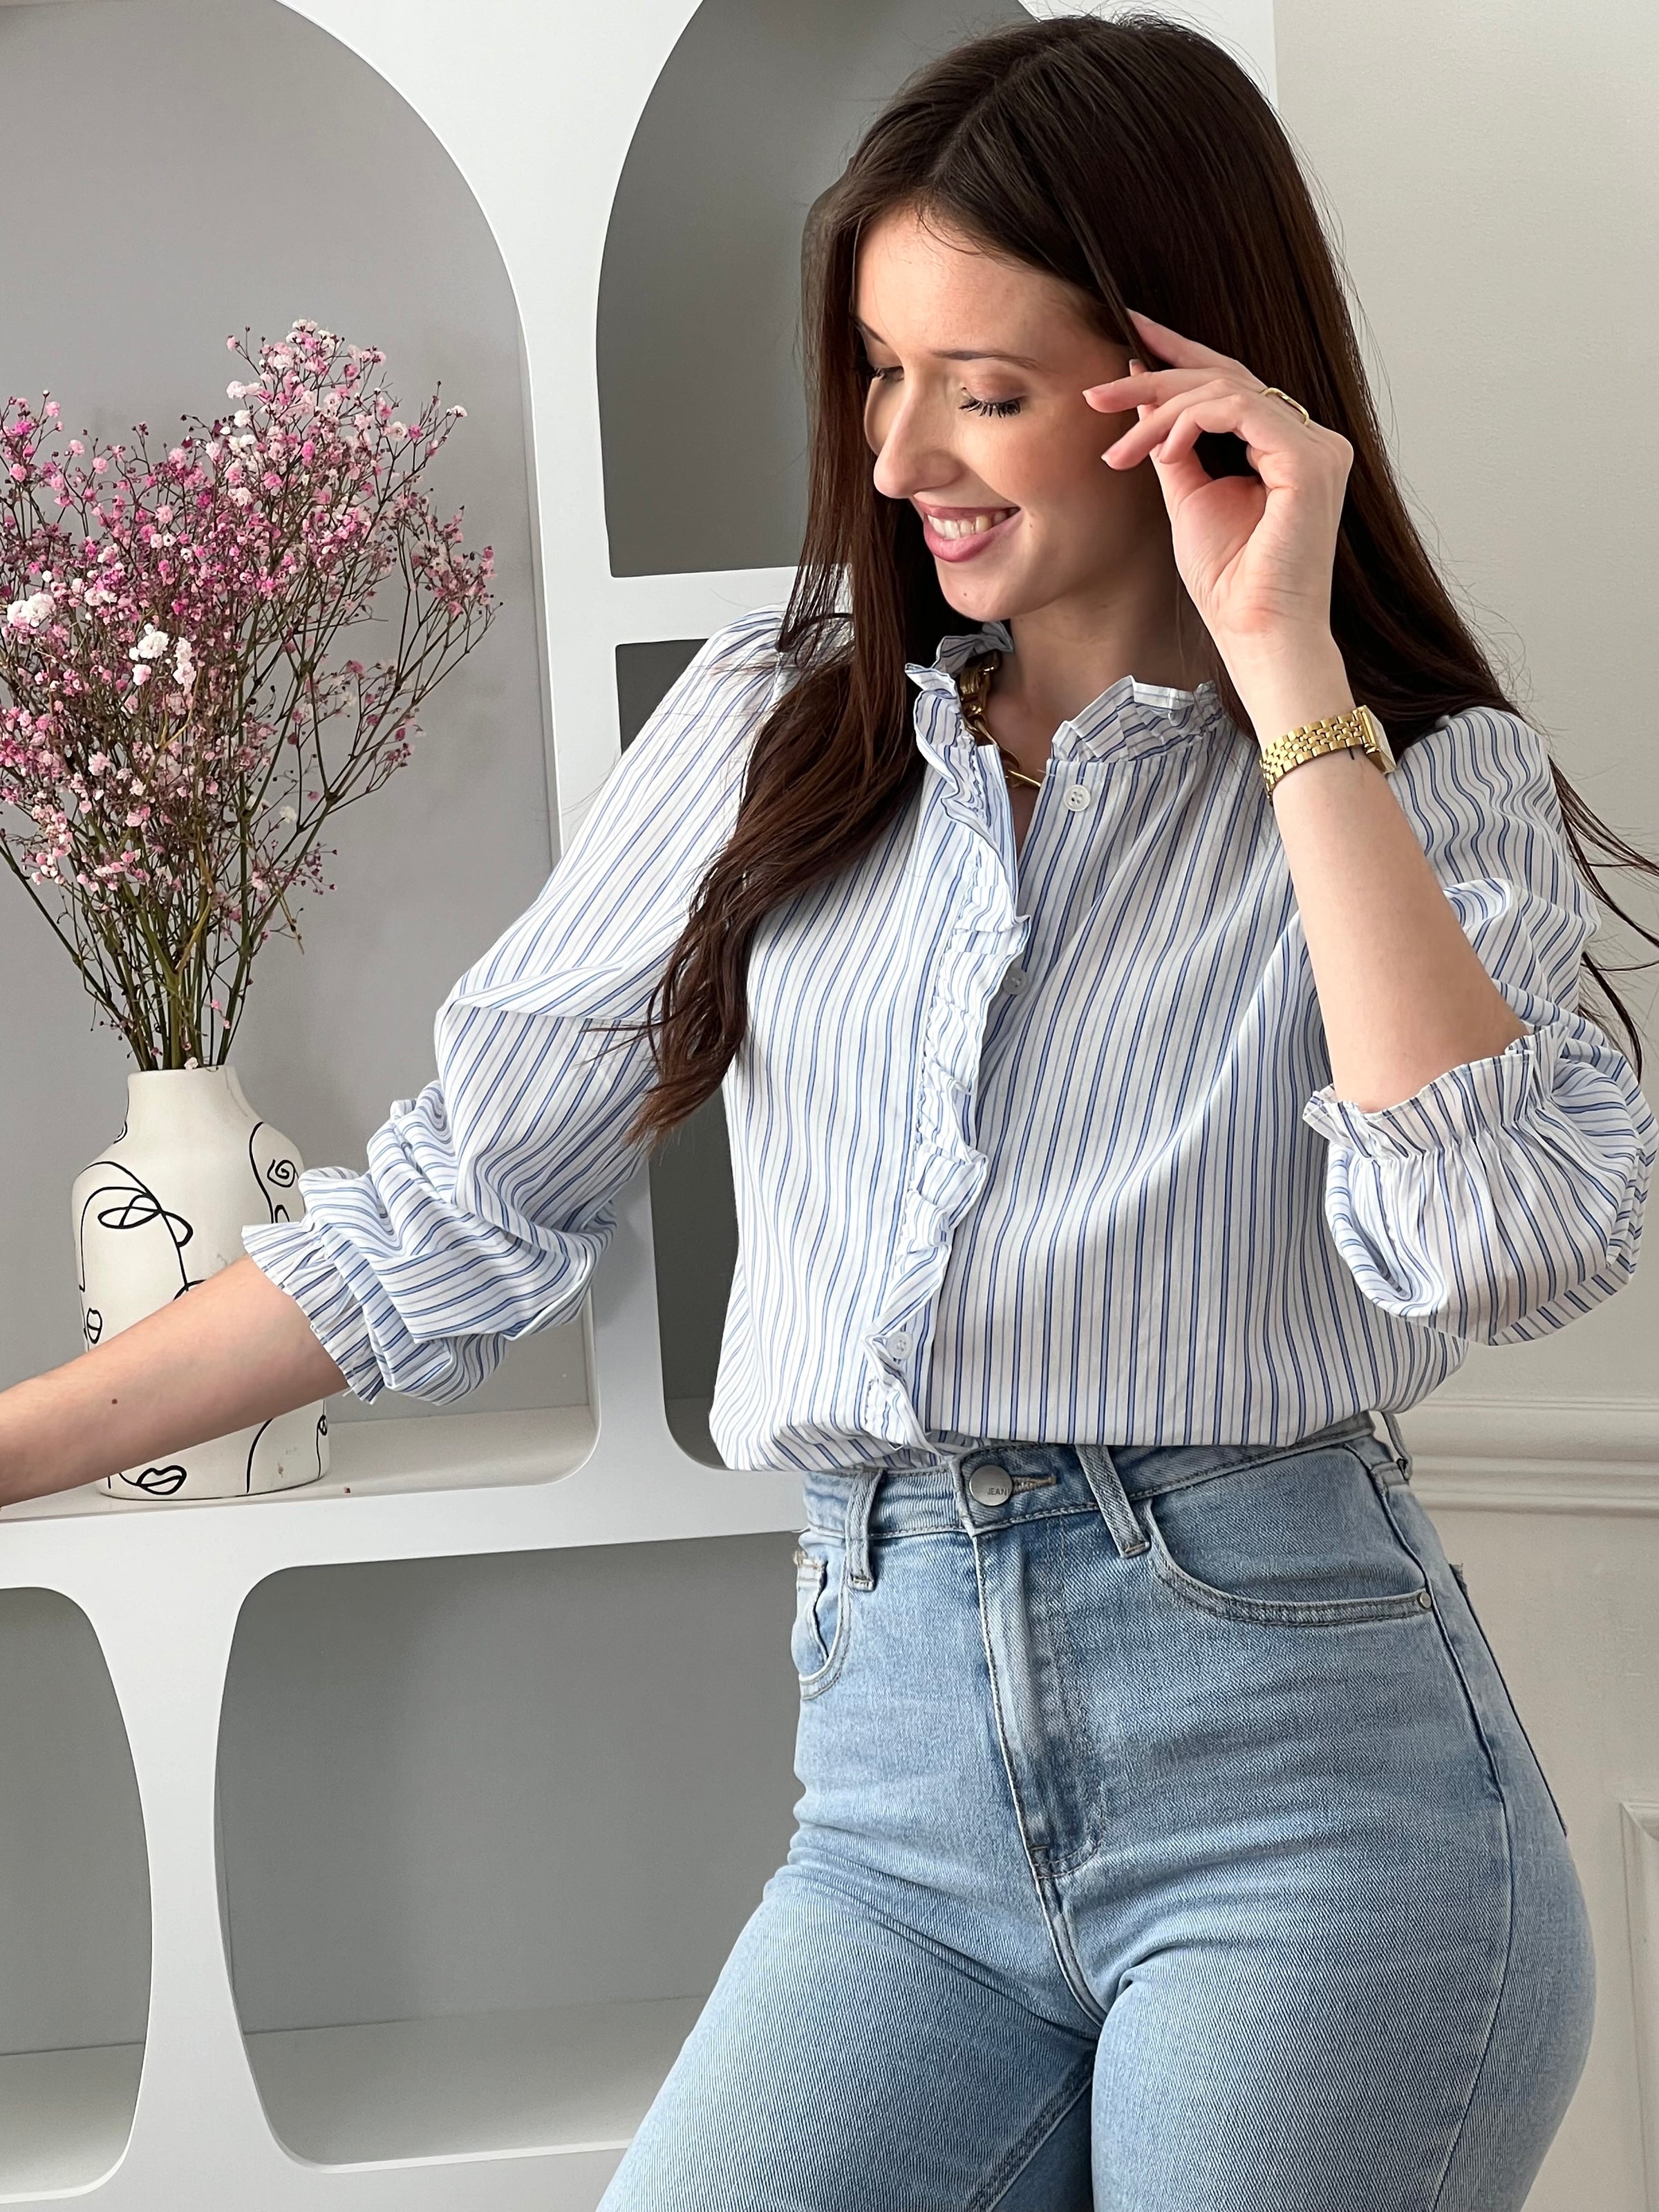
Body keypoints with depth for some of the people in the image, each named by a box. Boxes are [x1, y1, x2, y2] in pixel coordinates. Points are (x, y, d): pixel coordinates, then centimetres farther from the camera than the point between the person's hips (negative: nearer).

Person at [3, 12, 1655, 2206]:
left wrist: (1289, 677, -14)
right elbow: (460, 1211, 10)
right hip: (904, 1790, 2)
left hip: (1309, 1770, -2)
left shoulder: (1432, 780, 2)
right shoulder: (775, 723, 8)